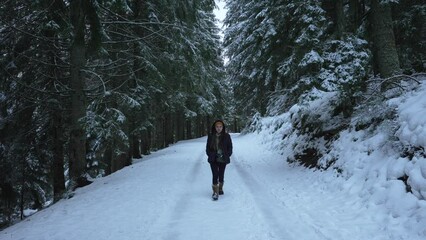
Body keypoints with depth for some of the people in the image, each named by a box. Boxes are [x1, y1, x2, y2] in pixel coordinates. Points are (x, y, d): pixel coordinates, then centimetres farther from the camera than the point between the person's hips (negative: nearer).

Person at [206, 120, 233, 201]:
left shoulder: (226, 136, -2)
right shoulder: (211, 136, -1)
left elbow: (230, 147, 5)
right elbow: (208, 147, 7)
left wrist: (227, 155, -4)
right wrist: (210, 155, -3)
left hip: (223, 159, 1)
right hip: (213, 159, -1)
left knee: (221, 175, 13)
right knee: (215, 175, -9)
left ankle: (220, 188, 35)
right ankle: (215, 192, -4)